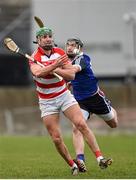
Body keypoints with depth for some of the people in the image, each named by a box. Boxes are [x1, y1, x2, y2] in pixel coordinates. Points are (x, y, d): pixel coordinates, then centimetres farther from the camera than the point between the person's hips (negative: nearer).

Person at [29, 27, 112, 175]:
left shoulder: (60, 53, 0)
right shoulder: (35, 57, -13)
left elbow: (71, 75, -7)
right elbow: (37, 73, -35)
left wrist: (55, 70, -23)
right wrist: (54, 65, -50)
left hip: (64, 96, 2)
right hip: (47, 102, -2)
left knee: (81, 124, -14)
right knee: (56, 138, -6)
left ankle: (99, 157, -15)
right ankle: (72, 165, 8)